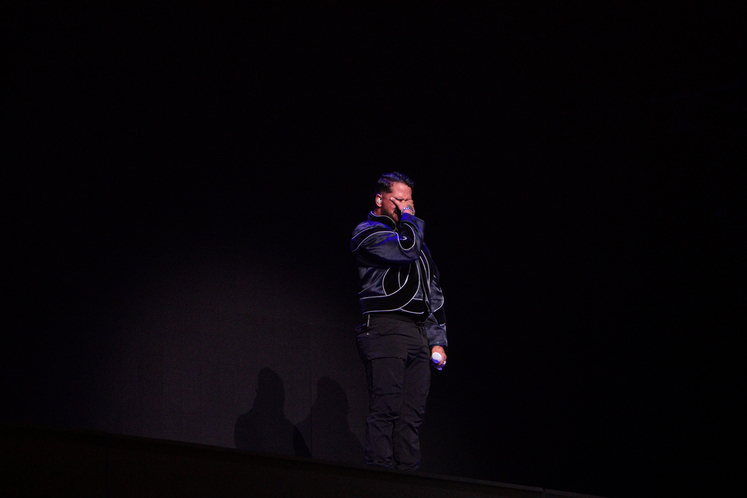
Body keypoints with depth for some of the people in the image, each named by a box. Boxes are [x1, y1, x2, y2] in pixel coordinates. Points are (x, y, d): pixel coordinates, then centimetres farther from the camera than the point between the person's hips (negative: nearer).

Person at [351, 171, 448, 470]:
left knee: (412, 414, 0)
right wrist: (408, 219, 2)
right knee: (385, 408, -13)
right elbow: (406, 250, -17)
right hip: (386, 330, -7)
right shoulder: (367, 232, 4)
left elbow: (434, 294, 25)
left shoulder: (410, 235, 27)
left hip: (419, 334, 7)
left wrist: (437, 340, 16)